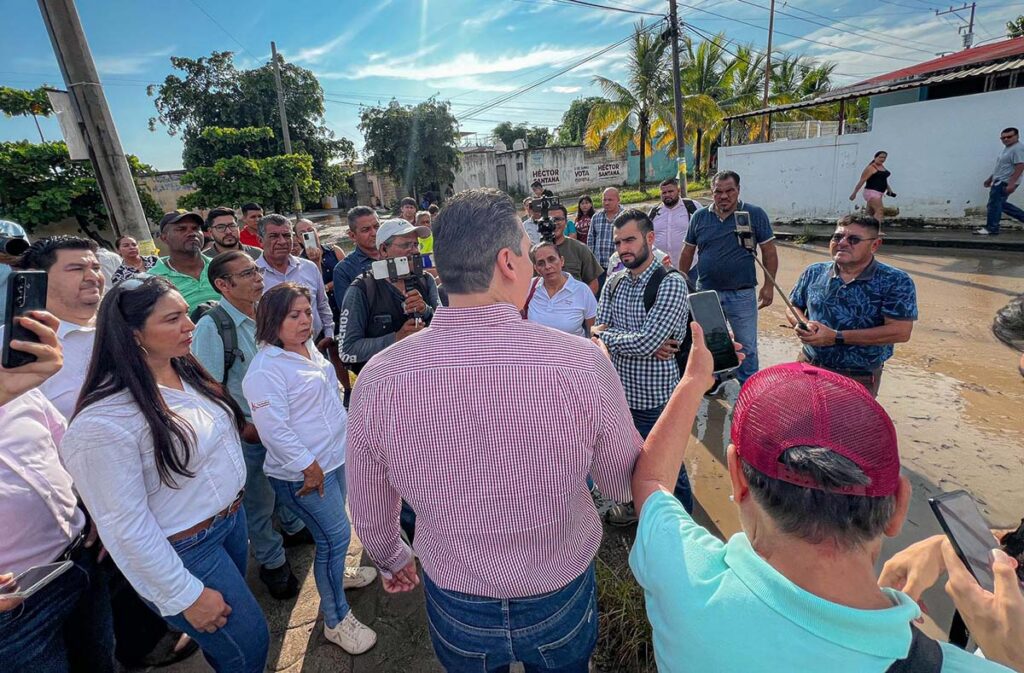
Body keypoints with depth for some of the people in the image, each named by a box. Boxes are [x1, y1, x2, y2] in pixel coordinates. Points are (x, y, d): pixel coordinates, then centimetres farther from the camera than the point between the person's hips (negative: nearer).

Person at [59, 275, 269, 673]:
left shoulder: (187, 369, -3)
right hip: (185, 549, -7)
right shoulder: (105, 420, -28)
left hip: (232, 517, 7)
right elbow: (125, 526, -23)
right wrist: (186, 596, -16)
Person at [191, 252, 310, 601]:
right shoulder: (212, 326, -21)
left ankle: (294, 528, 53)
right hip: (249, 432, -5)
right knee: (259, 501, 14)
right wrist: (243, 427, -15)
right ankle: (272, 563, 38)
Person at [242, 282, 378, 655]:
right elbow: (273, 428, -25)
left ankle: (335, 574, 50)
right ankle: (336, 621, 19)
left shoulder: (309, 348, 6)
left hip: (334, 457, 8)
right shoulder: (266, 368, -22)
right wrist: (308, 466, -19)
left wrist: (342, 436, 22)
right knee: (335, 536, 0)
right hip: (305, 473, -8)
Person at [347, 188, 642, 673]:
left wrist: (391, 559, 16)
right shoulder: (583, 362, -28)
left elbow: (369, 513, -6)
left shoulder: (378, 379, -22)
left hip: (456, 612, 1)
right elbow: (626, 483, -11)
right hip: (561, 602, 0)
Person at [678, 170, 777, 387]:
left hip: (743, 294, -2)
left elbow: (769, 251, 0)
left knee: (747, 347, 7)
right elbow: (687, 252, 11)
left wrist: (769, 285, -4)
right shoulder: (699, 217, 4)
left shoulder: (755, 215, -3)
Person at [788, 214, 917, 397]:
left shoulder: (896, 281, -10)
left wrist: (836, 337, -22)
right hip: (808, 365, 4)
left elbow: (900, 332, -18)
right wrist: (803, 325, -13)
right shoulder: (814, 272, 2)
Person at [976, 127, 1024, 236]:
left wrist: (1011, 183, -28)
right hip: (1000, 181, 10)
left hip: (1005, 183, -10)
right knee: (1000, 204, 17)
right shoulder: (1007, 148, 16)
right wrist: (990, 178, 26)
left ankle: (991, 228, 1)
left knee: (994, 204, -6)